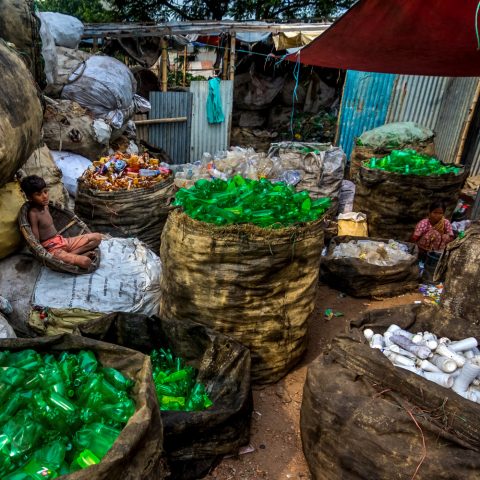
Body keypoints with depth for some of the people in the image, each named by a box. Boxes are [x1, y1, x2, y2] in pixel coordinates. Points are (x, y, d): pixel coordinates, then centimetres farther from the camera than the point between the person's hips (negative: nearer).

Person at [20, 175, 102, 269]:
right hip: (52, 248, -9)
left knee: (97, 237, 1)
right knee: (85, 262, -32)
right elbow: (36, 242, -17)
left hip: (63, 240, 9)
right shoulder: (33, 214, -14)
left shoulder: (46, 206, 10)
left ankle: (72, 254, -10)